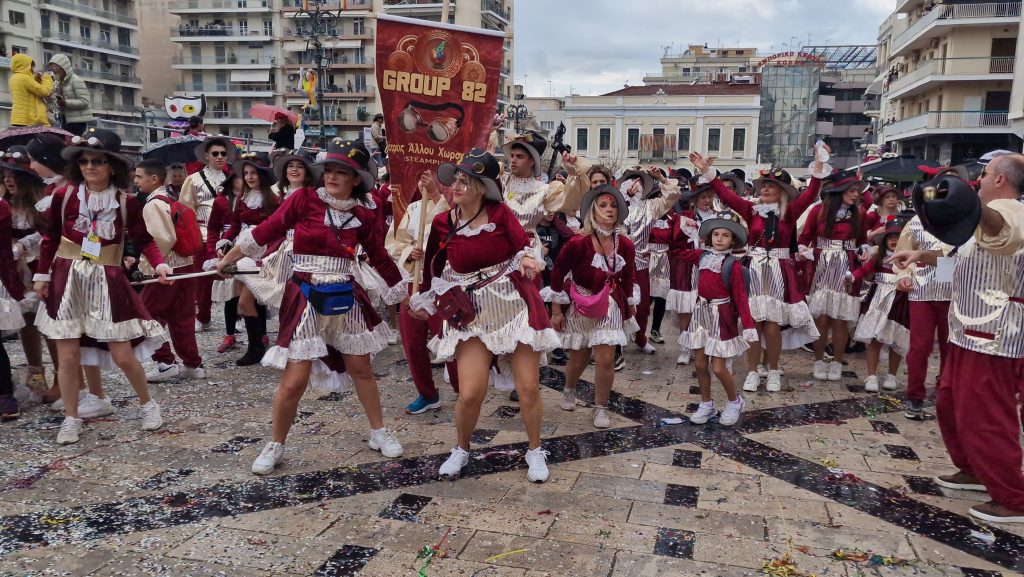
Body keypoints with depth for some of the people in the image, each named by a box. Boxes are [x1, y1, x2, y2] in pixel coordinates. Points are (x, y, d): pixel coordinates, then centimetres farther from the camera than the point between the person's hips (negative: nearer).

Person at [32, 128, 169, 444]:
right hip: (67, 279, 2)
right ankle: (71, 419, 21)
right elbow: (50, 238, 7)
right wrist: (42, 275, 7)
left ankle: (148, 404, 23)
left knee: (122, 355, -1)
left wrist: (159, 264, -18)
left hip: (108, 280, -1)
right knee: (68, 355, 5)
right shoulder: (64, 196, -3)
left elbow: (144, 239, -1)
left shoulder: (126, 201, -6)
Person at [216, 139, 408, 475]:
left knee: (362, 369, 15)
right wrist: (224, 261, 6)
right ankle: (275, 446, 20)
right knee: (294, 380, -2)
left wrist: (406, 292, 15)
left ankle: (379, 433, 32)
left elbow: (379, 258, 11)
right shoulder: (303, 199, -8)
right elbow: (265, 232, -1)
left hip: (346, 298, 3)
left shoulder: (363, 214, 0)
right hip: (305, 299, -3)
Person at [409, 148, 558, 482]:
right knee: (469, 393, -6)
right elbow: (435, 269, 13)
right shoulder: (443, 224, 0)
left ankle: (535, 451, 30)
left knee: (528, 388, 5)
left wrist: (528, 258, -37)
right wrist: (425, 302, 18)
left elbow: (523, 243, -16)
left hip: (516, 305, -1)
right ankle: (461, 450, 25)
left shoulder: (501, 213, -6)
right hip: (472, 314, 1)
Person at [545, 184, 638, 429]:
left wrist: (630, 305, 16)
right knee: (579, 359, 11)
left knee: (606, 360, -5)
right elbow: (558, 273, -12)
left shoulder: (625, 245, -6)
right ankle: (569, 391, 44)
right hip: (579, 306, -2)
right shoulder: (579, 242, -20)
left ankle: (601, 407, 15)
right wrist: (556, 310, -9)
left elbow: (628, 278, 10)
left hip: (610, 306, 3)